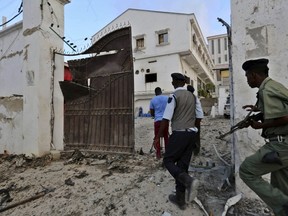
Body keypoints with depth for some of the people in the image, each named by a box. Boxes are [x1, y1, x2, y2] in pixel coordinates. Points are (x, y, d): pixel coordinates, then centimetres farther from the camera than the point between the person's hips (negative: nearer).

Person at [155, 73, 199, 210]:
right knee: (182, 165, 13)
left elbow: (166, 118, -14)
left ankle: (189, 181, -15)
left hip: (179, 133, -7)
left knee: (168, 161, 8)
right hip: (191, 133, 7)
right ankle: (180, 200, 21)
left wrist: (158, 137, -8)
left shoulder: (174, 96, -9)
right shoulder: (191, 96, 14)